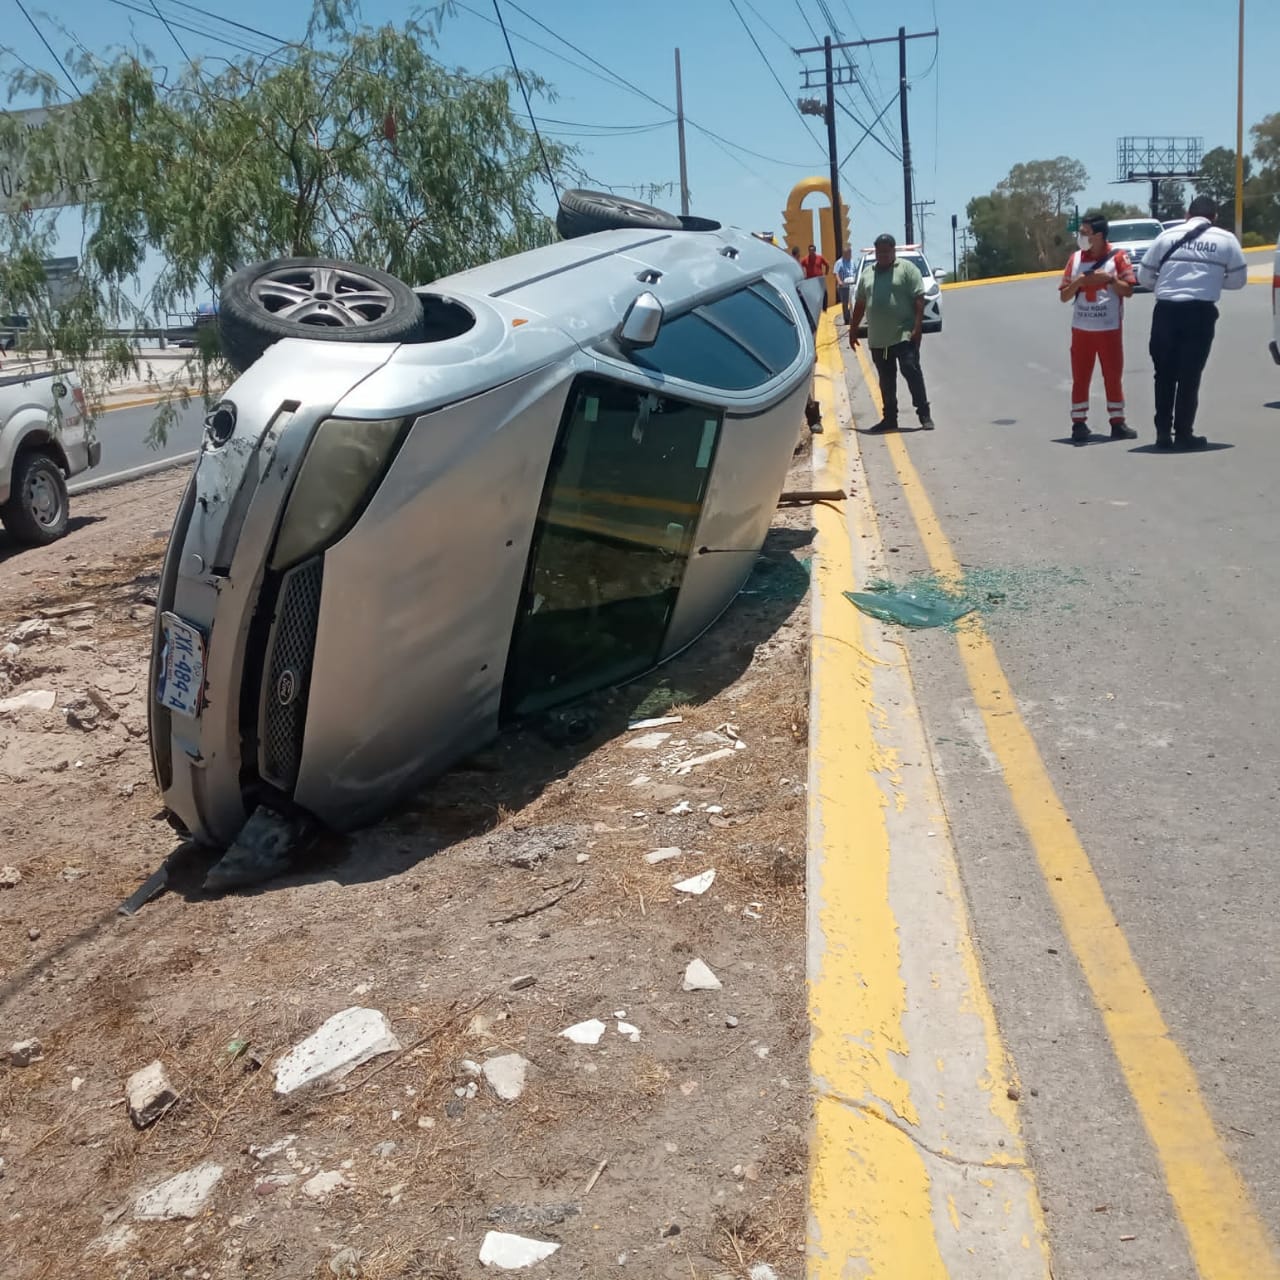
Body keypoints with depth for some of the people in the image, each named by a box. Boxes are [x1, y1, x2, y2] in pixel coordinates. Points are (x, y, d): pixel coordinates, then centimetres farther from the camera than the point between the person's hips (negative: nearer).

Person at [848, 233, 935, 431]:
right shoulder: (867, 273, 15)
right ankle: (889, 418, 18)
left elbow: (919, 300, -8)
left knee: (911, 372, -10)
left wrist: (917, 328, -17)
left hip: (904, 335, -5)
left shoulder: (907, 268, -1)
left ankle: (924, 414, -5)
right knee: (886, 380, 10)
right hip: (877, 339, 5)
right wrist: (853, 330, 18)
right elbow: (859, 304, 20)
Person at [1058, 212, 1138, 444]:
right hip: (1081, 329, 2)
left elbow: (1128, 290, -5)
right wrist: (1079, 281, -12)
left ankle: (1117, 422, 12)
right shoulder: (1075, 259, 6)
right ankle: (1079, 424, 7)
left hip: (1110, 329, -2)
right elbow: (1064, 296, 5)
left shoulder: (1118, 257, -2)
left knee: (1113, 376, 5)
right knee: (1080, 377, 3)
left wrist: (1110, 279, -18)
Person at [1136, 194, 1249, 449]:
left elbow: (1143, 276, 11)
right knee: (1190, 375, 5)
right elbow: (1239, 279, 11)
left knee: (1164, 374, 12)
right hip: (1200, 311, -1)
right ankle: (1183, 434, 6)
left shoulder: (1167, 236, 9)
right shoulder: (1226, 239, 7)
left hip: (1166, 309, 2)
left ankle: (1163, 432, 11)